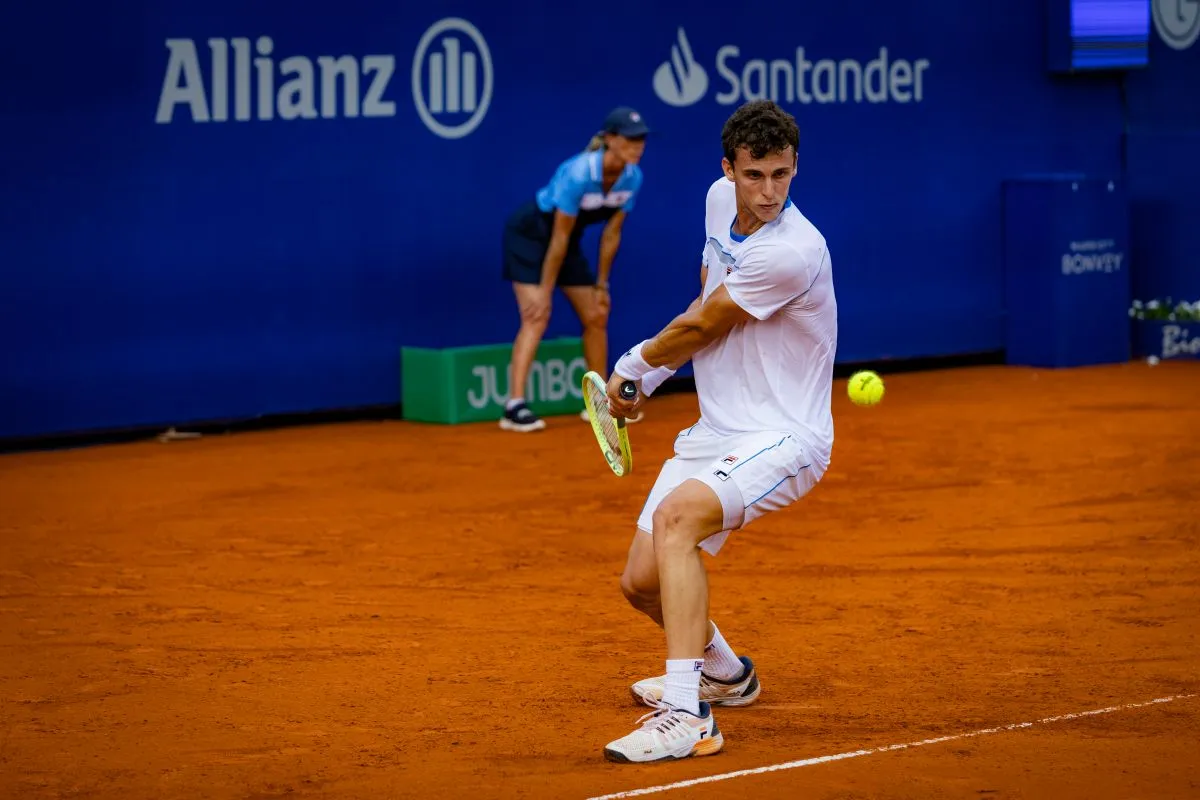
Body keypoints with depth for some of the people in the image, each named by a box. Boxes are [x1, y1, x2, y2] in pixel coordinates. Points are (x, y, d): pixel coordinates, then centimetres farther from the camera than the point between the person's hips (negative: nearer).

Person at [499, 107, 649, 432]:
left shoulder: (632, 178, -12)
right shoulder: (578, 173, -33)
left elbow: (611, 234, -2)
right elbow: (559, 236, -27)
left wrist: (601, 285, 1)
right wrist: (545, 291, -22)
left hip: (569, 243, 7)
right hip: (529, 235, -7)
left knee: (596, 317, 7)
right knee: (537, 317, -21)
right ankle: (514, 406, -26)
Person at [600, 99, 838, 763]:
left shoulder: (792, 252, -25)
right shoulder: (720, 199, 2)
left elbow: (699, 329, -13)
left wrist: (633, 367, 4)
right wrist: (650, 379, 15)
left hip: (783, 438, -8)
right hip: (715, 430, 8)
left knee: (676, 515, -34)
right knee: (642, 583, 9)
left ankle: (688, 716, -37)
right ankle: (725, 674, 42)